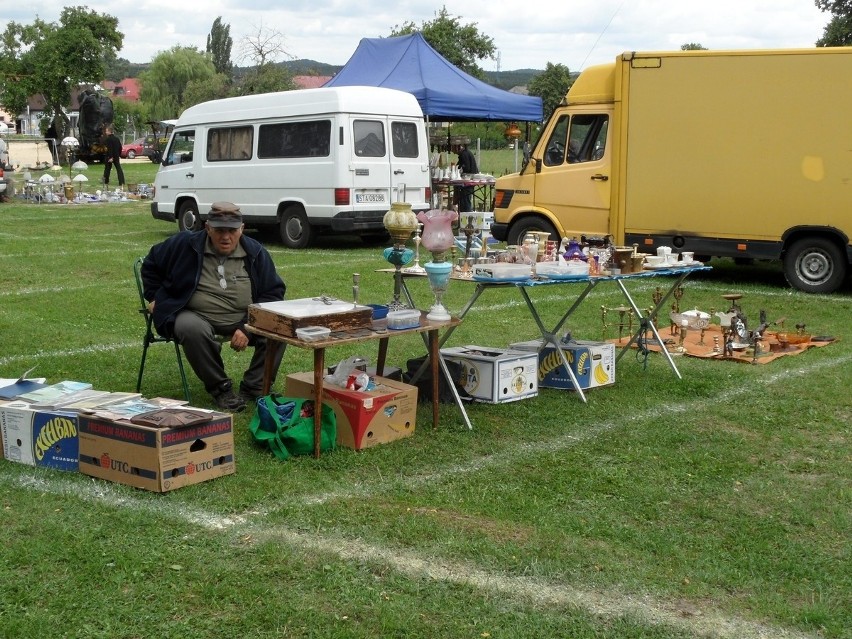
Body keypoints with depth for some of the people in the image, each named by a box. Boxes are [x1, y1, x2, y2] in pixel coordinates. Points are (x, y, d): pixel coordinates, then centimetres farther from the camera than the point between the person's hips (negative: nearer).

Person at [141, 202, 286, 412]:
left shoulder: (256, 253, 0)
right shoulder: (184, 245, -3)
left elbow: (273, 293, 0)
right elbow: (151, 264, 15)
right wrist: (154, 297, 8)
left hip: (242, 320, 2)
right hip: (195, 316, -2)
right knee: (193, 330, -38)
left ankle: (254, 388, -11)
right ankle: (220, 388, -18)